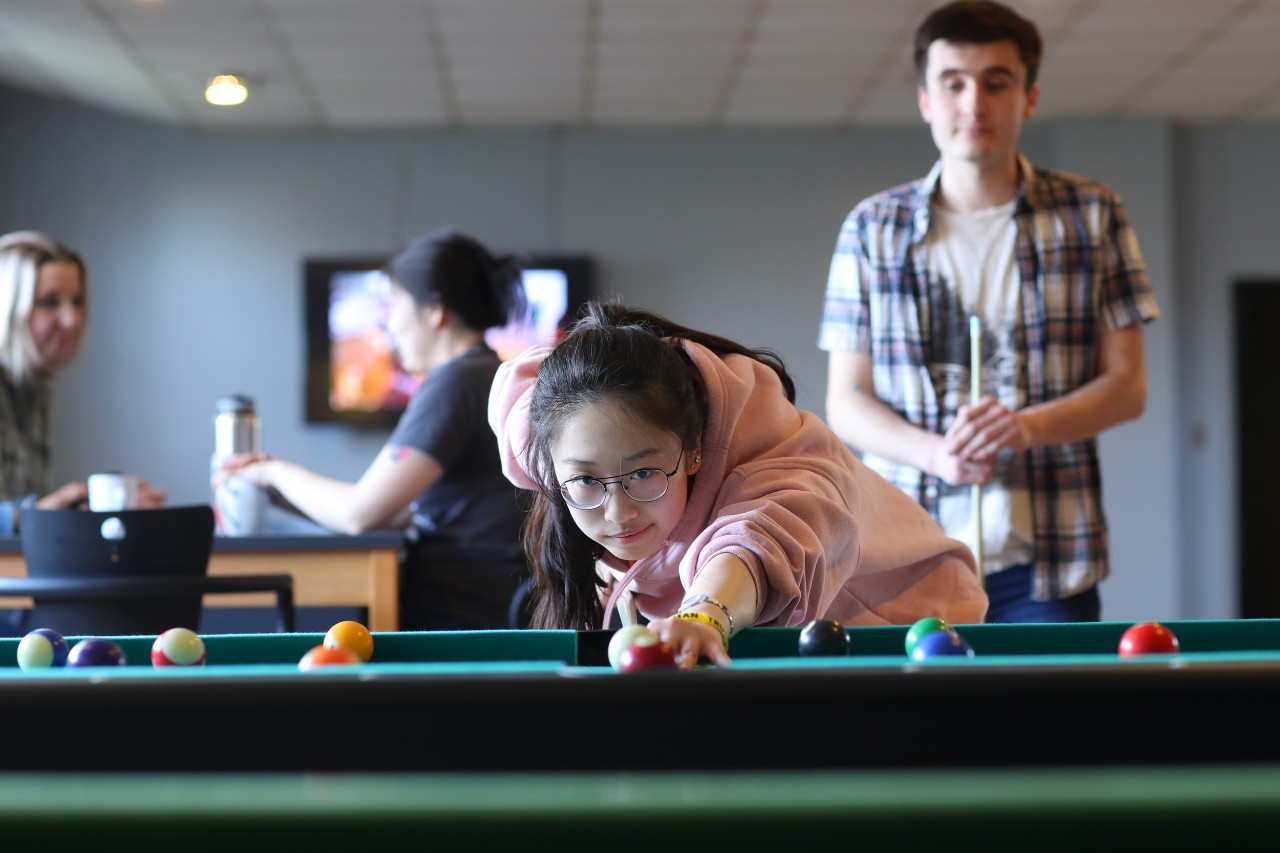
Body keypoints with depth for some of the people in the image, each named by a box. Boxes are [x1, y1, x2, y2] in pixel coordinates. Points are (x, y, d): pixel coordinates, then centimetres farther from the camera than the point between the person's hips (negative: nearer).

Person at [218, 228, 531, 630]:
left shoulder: (456, 383, -13)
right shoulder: (495, 377, 19)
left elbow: (361, 513, -18)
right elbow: (412, 512, 18)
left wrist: (278, 472, 0)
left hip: (452, 619, -10)